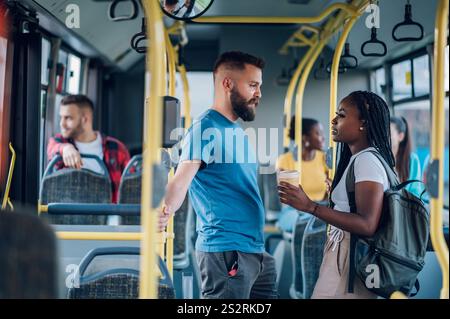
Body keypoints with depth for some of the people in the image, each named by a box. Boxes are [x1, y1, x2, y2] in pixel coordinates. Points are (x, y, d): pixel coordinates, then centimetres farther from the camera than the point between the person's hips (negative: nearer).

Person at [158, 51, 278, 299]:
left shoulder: (238, 131, 17)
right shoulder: (206, 128, -11)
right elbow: (181, 180, -21)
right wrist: (165, 211, -41)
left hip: (255, 250, 9)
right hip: (226, 250, -9)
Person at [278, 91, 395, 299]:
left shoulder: (367, 160, -13)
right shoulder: (356, 158, 15)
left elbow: (367, 225, -23)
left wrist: (310, 207, -26)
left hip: (352, 259, -9)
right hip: (342, 255, 9)